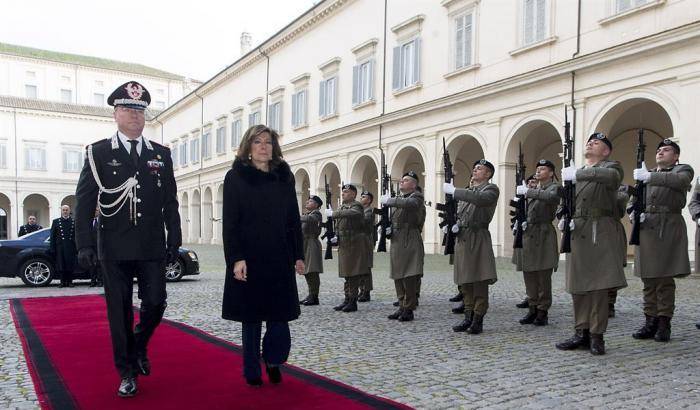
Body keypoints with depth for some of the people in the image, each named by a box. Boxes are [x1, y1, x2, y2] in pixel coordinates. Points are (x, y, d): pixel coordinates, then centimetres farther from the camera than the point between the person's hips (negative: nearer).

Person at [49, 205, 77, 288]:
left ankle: (69, 281, 8)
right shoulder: (56, 222, 10)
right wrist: (52, 248, 0)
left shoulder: (74, 222, 8)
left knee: (70, 265, 0)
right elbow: (52, 236, 7)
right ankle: (63, 282, 9)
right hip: (60, 247, 1)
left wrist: (77, 248, -2)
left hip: (70, 247, -1)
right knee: (61, 265, 2)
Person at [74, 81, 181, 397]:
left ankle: (139, 346, 33)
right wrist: (85, 245, -9)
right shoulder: (98, 152, 2)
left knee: (155, 303, 2)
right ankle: (127, 372, 20)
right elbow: (84, 201, -2)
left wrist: (174, 241, 5)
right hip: (114, 249, -2)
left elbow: (170, 202, 9)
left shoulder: (161, 154, 8)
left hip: (152, 247, 2)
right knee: (119, 311, 5)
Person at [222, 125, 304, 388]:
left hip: (279, 258, 3)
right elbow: (230, 222, -7)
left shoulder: (284, 178, 9)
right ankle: (252, 371, 21)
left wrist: (298, 255, 6)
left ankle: (273, 360, 26)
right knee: (251, 317, 6)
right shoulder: (235, 178, -1)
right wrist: (236, 259, -16)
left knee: (279, 314, 1)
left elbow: (294, 219, 10)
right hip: (248, 258, -2)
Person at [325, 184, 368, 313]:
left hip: (354, 245, -8)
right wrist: (336, 237, 7)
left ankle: (353, 302, 2)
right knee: (347, 274, 13)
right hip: (344, 245, 9)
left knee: (353, 274, -4)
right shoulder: (342, 207, 17)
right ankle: (347, 300, 21)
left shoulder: (356, 206, -9)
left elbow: (352, 213, -34)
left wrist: (333, 213, -30)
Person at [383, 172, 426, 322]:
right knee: (398, 276, 11)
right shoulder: (398, 198, 19)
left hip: (410, 242, -8)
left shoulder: (416, 197, -5)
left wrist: (388, 200, -17)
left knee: (410, 277, -5)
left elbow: (407, 204, -28)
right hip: (396, 241, 8)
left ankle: (409, 310, 3)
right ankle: (402, 307, 20)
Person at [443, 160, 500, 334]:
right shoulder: (467, 191, 20)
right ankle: (468, 317, 18)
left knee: (479, 280, -3)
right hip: (462, 239, 7)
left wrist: (453, 191, -22)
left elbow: (479, 199, -24)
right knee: (465, 281, 10)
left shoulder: (491, 189, -2)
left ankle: (478, 320, 4)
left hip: (478, 239, -7)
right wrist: (455, 224, 5)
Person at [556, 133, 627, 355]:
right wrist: (563, 218, -1)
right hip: (577, 233, 5)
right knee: (578, 285, 6)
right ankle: (582, 333, 15)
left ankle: (596, 336, 4)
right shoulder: (574, 172, 23)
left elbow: (611, 176, -21)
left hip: (600, 231, -5)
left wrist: (577, 174, -21)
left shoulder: (611, 166, 5)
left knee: (598, 284, -5)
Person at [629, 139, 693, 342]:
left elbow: (679, 180, -18)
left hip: (668, 228, -4)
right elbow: (633, 200, 19)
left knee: (665, 279, -3)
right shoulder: (644, 173, 21)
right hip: (645, 229, 4)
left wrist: (650, 176, -25)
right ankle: (650, 322, 14)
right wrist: (633, 213, -2)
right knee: (648, 280, 7)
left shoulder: (683, 169, 7)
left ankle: (664, 324, 5)